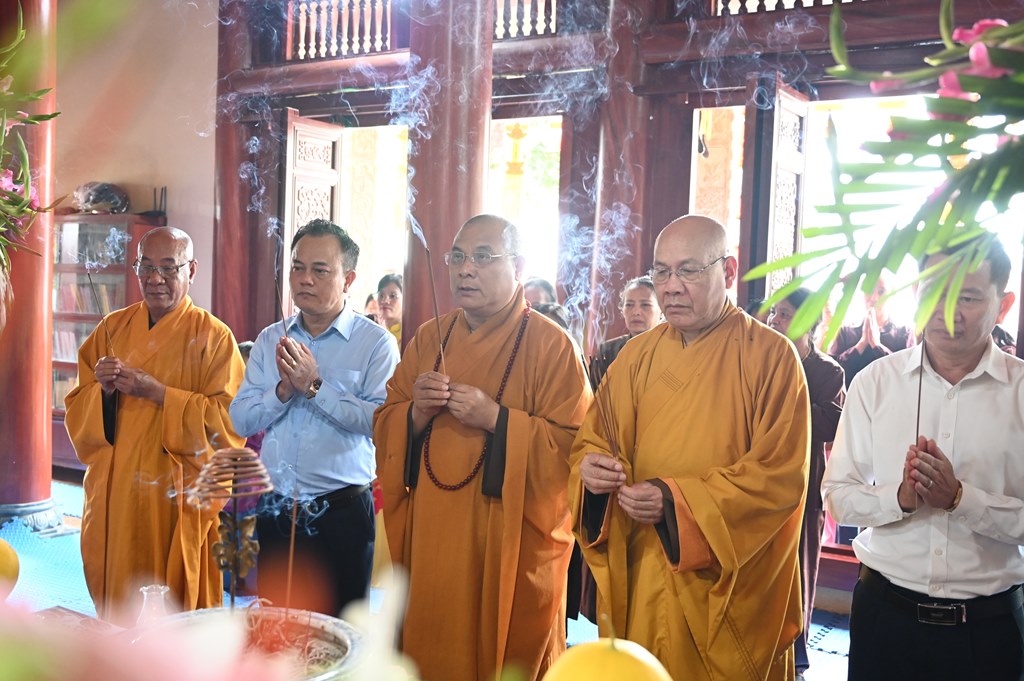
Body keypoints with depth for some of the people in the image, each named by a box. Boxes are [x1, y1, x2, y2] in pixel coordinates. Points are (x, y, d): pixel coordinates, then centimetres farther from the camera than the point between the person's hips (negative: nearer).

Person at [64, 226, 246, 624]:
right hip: (113, 497, 4)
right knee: (115, 611, 12)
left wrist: (154, 390, -19)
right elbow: (76, 410, 9)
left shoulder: (213, 337, -6)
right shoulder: (112, 329, 8)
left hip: (177, 500, -4)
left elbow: (226, 421, -13)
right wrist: (103, 390, -12)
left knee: (177, 613, 4)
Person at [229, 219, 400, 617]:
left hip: (342, 512, -4)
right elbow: (241, 419, 2)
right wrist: (284, 389, -14)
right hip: (275, 510, 4)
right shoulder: (270, 340, 8)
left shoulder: (376, 342, -7)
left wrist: (315, 386, -20)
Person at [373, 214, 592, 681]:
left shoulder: (550, 345, -7)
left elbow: (573, 446, -12)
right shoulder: (428, 339, 8)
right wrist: (417, 412, -12)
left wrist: (497, 419, -21)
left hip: (512, 546, -4)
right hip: (431, 540, 4)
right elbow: (383, 428, 8)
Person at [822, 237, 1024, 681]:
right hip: (885, 609, 1)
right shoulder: (875, 382, -2)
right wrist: (900, 497, -18)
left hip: (988, 624, -1)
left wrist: (960, 498, -21)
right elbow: (837, 497, -2)